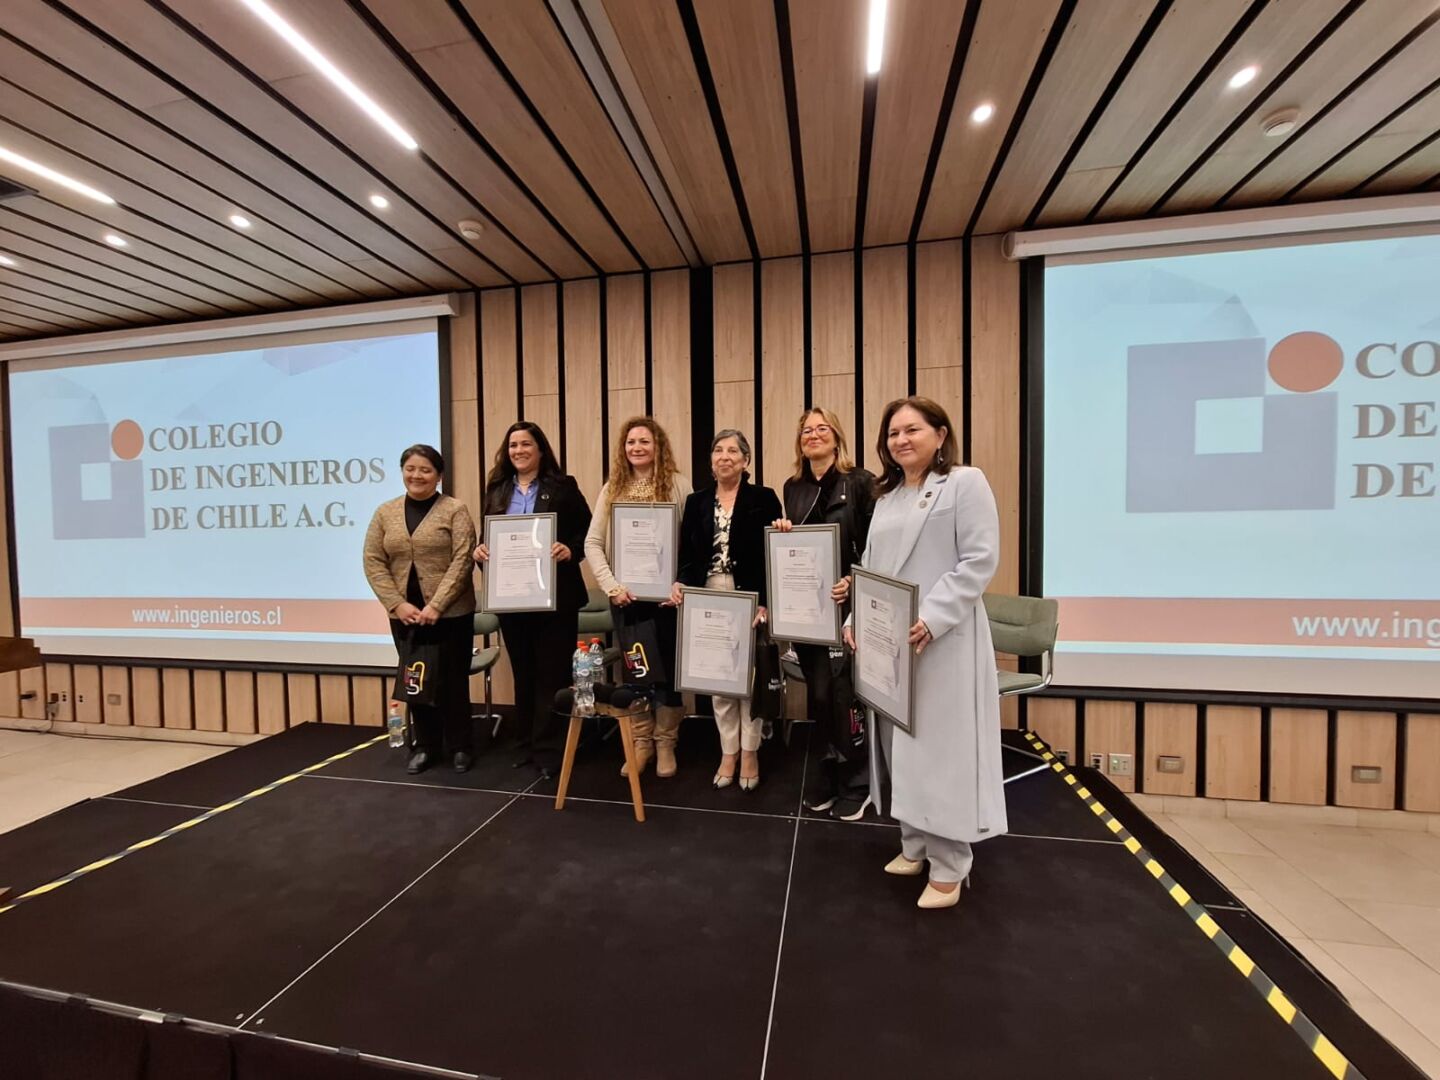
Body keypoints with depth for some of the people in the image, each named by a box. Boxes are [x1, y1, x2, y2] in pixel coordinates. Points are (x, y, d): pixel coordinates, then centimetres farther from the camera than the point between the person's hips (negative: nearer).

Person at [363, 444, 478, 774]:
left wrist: (436, 606, -17)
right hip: (404, 614, 4)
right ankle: (426, 745, 29)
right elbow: (373, 562, 5)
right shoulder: (385, 512, 8)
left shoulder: (455, 510, -4)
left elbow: (462, 561, -11)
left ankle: (461, 746, 22)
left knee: (452, 680, 4)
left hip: (450, 613, -4)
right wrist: (398, 604, -8)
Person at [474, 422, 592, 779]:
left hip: (555, 596, -4)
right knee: (522, 673, 14)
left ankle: (549, 749, 13)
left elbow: (588, 532, -4)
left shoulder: (563, 487, -1)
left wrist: (570, 550, -22)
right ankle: (529, 744, 27)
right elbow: (486, 536, 14)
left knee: (552, 673, 2)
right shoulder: (496, 490, 12)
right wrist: (479, 550, -7)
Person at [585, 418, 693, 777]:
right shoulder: (612, 489, 6)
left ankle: (665, 742, 27)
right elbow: (593, 543, 2)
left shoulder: (678, 484, -3)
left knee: (666, 666, 8)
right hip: (624, 595, 3)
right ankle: (641, 741, 30)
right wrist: (611, 585, -10)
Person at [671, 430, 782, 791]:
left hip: (749, 600, -3)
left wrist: (765, 602, -14)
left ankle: (749, 753, 24)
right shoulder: (696, 501, 8)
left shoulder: (764, 498, -1)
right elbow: (687, 554, 5)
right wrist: (680, 584, -13)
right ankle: (728, 752, 27)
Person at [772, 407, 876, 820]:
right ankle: (831, 775, 31)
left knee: (838, 691, -2)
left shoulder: (859, 482, -4)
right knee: (818, 693, 12)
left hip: (845, 604, -5)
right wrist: (780, 531, -3)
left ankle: (855, 782, 20)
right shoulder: (793, 487, 12)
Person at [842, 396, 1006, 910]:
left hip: (941, 640, -7)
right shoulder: (887, 495, 16)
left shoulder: (966, 483, -4)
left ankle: (949, 866, 18)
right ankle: (915, 845, 32)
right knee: (899, 744, 14)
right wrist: (856, 619, 3)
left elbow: (980, 560, -14)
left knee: (939, 746, 1)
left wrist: (930, 619, -22)